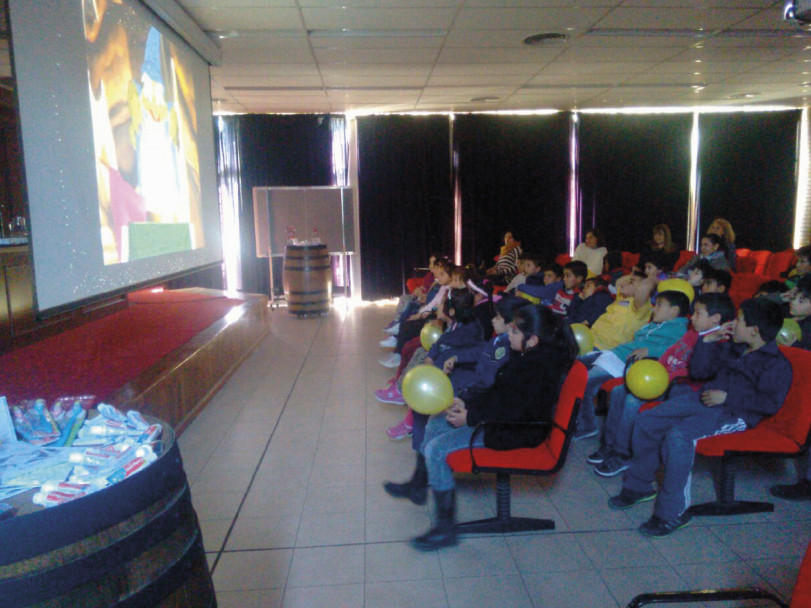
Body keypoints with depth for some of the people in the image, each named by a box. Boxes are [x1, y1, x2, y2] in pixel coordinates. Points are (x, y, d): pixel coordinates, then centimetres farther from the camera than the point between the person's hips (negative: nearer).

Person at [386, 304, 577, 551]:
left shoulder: (538, 368, -26)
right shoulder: (527, 357, 5)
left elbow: (510, 408, -29)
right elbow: (498, 393, 13)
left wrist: (470, 418, -20)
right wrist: (466, 403, 5)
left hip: (514, 432, -11)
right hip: (502, 418, 11)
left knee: (436, 449, -18)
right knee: (436, 422, 15)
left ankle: (446, 529, -10)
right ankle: (420, 483, 29)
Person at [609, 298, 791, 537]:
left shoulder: (777, 364, -4)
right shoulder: (731, 349, 19)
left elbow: (771, 403, -16)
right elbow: (698, 371, 22)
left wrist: (727, 397, -18)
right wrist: (708, 340, 12)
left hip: (733, 414, -8)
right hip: (703, 399, 8)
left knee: (679, 434, -34)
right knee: (647, 420, -6)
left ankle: (672, 513, -23)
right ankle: (638, 486, 10)